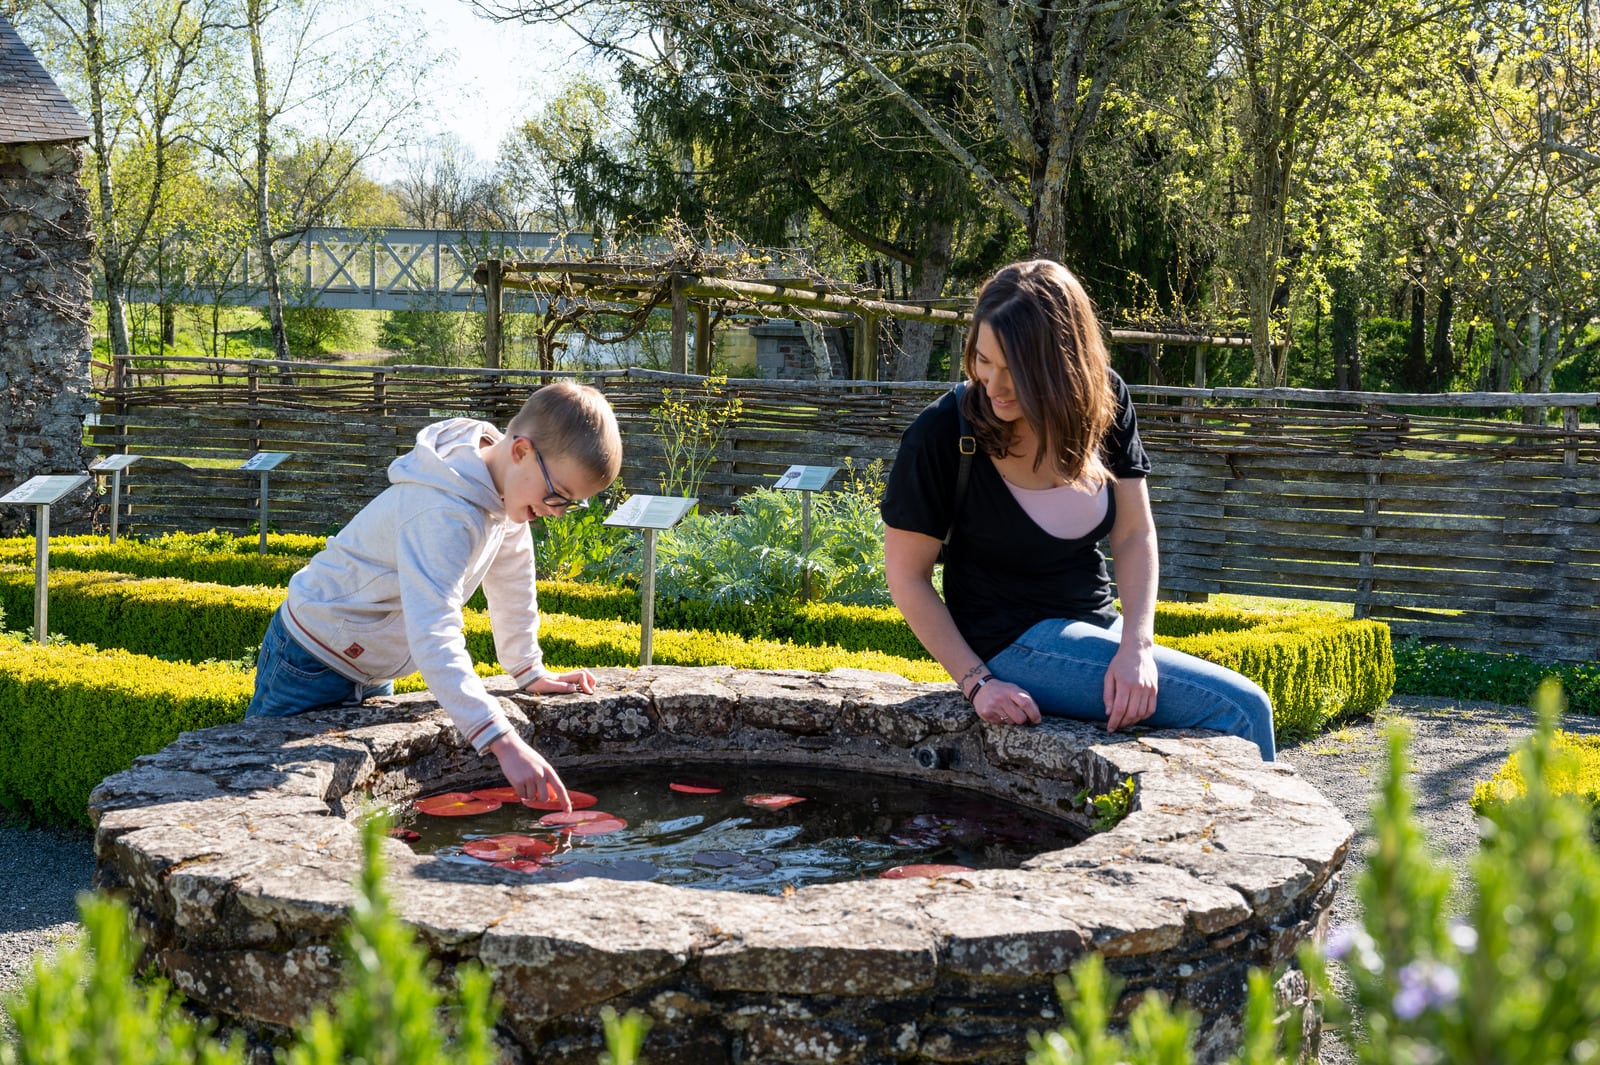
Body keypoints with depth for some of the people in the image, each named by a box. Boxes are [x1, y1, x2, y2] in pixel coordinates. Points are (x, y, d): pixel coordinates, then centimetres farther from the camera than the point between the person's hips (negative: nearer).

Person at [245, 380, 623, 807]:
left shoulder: (505, 488, -7)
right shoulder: (444, 514, -36)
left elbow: (512, 586, 9)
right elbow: (434, 640, -44)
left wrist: (531, 672, 13)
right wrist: (504, 743, -50)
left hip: (371, 673, 9)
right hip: (311, 665, -9)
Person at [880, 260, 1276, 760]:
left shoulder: (1104, 401, -5)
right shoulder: (941, 435, -18)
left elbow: (1134, 536, -2)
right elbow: (907, 575, -11)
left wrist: (1137, 645, -17)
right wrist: (976, 682, -18)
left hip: (1099, 626, 6)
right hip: (1012, 643, -5)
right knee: (1241, 710, -16)